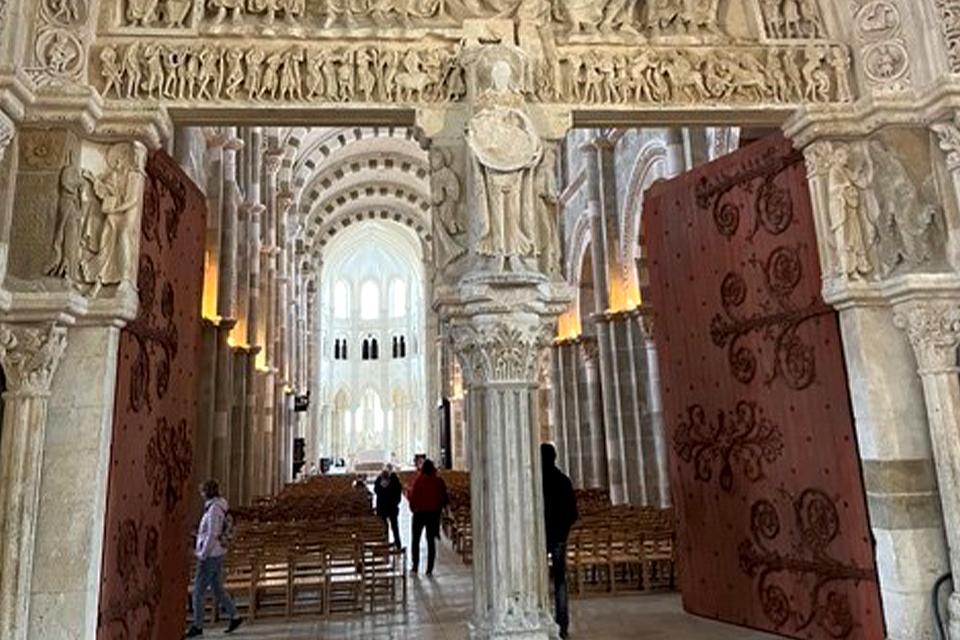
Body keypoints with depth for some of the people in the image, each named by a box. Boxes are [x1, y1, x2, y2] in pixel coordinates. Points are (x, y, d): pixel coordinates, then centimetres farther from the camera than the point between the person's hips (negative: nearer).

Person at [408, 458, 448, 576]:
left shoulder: (419, 480, -14)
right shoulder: (439, 481, -4)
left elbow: (413, 496, -11)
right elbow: (444, 497, 2)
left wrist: (413, 508, 5)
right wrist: (439, 508, 15)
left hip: (420, 513, -2)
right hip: (434, 513, 3)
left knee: (415, 540, 14)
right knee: (431, 541, 8)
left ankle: (415, 567, 14)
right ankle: (429, 569, 7)